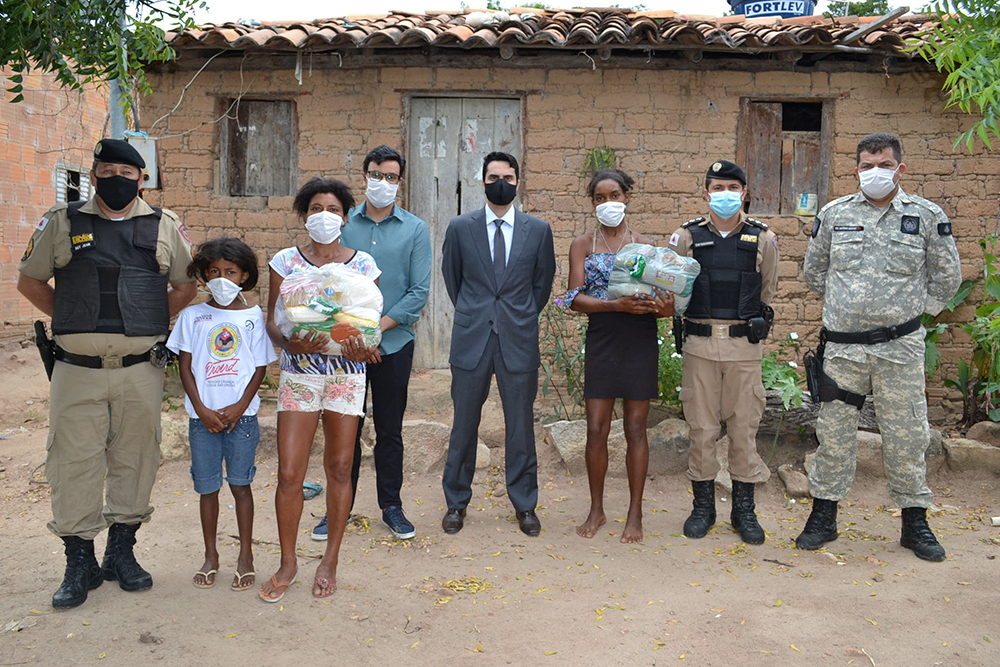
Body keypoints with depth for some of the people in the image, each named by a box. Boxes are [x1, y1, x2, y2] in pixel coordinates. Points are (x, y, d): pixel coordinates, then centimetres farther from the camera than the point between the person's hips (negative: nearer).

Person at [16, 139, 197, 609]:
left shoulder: (165, 227, 6)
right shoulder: (61, 223, 5)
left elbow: (186, 285, 14)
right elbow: (29, 281, 12)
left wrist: (148, 323, 5)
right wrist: (74, 322, 5)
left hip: (141, 370, 1)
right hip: (77, 371, 0)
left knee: (134, 460, 9)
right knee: (74, 463, 2)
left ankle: (122, 552, 25)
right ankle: (80, 563, 15)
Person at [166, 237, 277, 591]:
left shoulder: (253, 316, 2)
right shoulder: (192, 316, 5)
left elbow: (260, 368, 2)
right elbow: (185, 366, 4)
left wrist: (239, 408, -8)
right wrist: (202, 409, -6)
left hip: (241, 415, -1)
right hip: (203, 415, 1)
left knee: (240, 483, 5)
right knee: (207, 487, 8)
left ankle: (246, 555, 18)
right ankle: (211, 555, 24)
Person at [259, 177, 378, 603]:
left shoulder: (363, 264, 5)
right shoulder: (286, 261, 5)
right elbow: (272, 320, 3)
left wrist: (364, 348, -18)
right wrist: (290, 344, -19)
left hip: (347, 373, 0)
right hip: (299, 372, 0)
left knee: (339, 468, 6)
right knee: (289, 473, -3)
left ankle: (330, 561, 22)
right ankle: (287, 563, 16)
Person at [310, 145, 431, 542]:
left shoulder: (415, 230, 2)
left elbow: (420, 292, -4)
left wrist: (376, 328, -11)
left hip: (394, 344, 0)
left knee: (390, 430, 9)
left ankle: (391, 506, 22)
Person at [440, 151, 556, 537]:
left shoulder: (538, 230, 4)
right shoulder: (460, 228, 3)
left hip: (519, 340, 0)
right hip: (471, 340, 0)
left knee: (521, 426, 7)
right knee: (464, 425, 8)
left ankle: (525, 505, 22)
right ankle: (456, 502, 23)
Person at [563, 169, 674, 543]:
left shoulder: (645, 245, 8)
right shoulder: (582, 245, 5)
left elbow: (659, 297, 6)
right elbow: (575, 299, -5)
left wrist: (666, 308, -18)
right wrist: (617, 305, -20)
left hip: (640, 340, 0)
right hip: (601, 340, 0)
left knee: (635, 428, 5)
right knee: (596, 429, 1)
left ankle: (635, 514, 16)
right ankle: (596, 510, 19)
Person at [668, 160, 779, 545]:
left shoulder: (763, 239, 6)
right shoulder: (687, 237, 5)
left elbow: (768, 292, 16)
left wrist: (755, 325, 12)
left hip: (744, 345, 0)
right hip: (699, 345, 0)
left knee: (744, 427, 5)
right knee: (702, 427, 4)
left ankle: (744, 509, 19)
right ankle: (703, 506, 19)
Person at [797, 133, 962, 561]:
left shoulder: (927, 216, 1)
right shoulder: (833, 214, 5)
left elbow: (947, 279, 10)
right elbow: (814, 272, 17)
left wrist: (912, 310, 9)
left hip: (900, 347, -1)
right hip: (843, 345, 1)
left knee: (906, 435, 5)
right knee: (834, 432, 7)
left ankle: (915, 522, 21)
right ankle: (823, 517, 20)